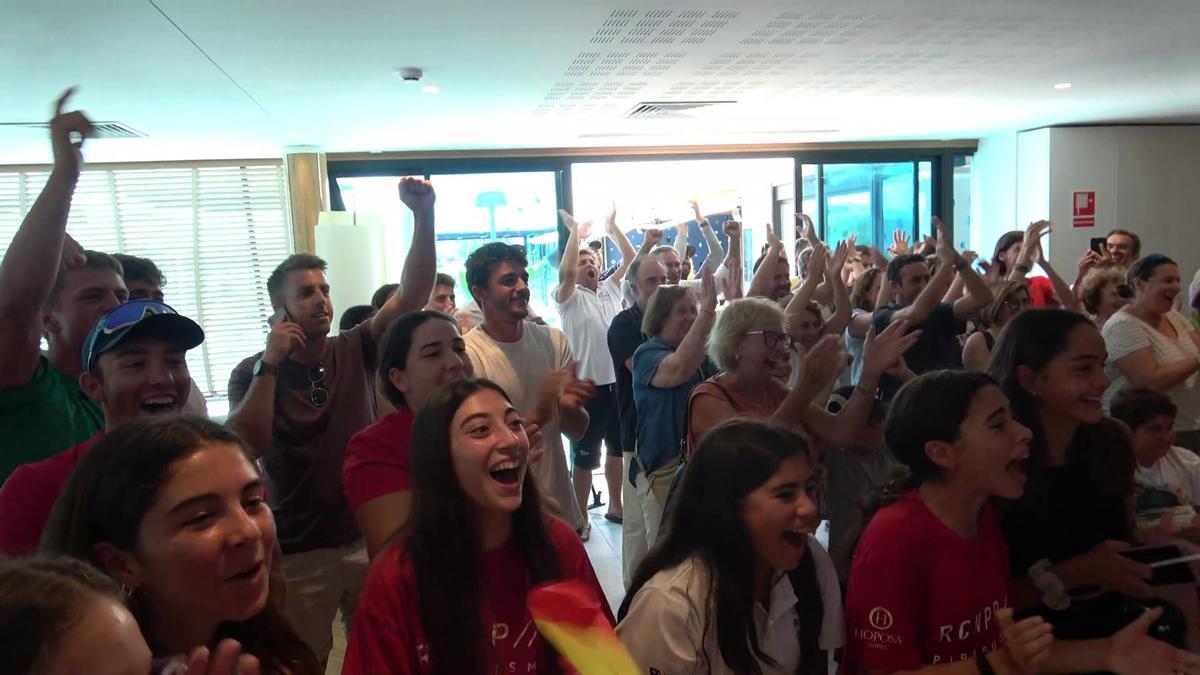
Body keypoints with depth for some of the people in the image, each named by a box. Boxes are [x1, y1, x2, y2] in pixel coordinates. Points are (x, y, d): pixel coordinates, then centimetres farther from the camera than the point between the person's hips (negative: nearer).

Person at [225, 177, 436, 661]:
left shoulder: (355, 350, -1)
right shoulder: (252, 374, -6)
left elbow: (413, 294, -13)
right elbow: (244, 451, -21)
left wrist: (423, 217, -24)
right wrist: (269, 364, -22)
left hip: (367, 537, 2)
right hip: (298, 552, -2)